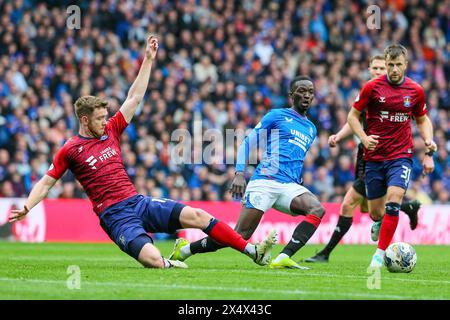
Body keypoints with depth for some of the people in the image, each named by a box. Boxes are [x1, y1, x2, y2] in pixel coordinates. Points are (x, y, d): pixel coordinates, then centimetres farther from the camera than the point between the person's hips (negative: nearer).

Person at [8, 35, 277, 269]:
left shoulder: (111, 131, 13)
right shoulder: (70, 150, 0)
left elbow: (135, 97, 17)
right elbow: (46, 183, 5)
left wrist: (148, 60, 14)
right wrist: (26, 208, -10)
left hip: (138, 202, 6)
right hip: (115, 214, -6)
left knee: (196, 216, -11)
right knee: (154, 260, -30)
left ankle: (253, 252, -11)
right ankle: (169, 262, 6)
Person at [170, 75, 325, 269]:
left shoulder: (311, 129, 23)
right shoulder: (276, 116, 6)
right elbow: (248, 143, 1)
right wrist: (240, 173, -11)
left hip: (290, 186, 5)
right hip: (264, 181, -5)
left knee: (317, 209, -26)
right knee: (240, 235, -12)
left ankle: (283, 259, -34)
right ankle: (184, 249, 7)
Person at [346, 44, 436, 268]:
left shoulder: (415, 91, 1)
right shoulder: (372, 87, -5)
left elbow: (422, 120, 16)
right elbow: (353, 116, 3)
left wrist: (429, 146, 1)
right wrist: (364, 138, -14)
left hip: (401, 155, 0)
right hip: (374, 157, 1)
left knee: (393, 199, -23)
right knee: (375, 212, 5)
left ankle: (380, 254, -20)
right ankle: (380, 225, 43)